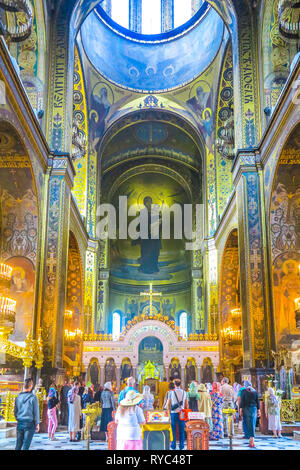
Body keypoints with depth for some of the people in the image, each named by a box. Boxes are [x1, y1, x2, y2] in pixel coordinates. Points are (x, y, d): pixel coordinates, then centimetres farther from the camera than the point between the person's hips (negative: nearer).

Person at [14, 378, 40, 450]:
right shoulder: (33, 397, -11)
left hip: (20, 423, 4)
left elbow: (15, 411, 10)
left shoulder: (18, 397, 2)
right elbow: (36, 411, -8)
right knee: (26, 444, -1)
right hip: (29, 423, -4)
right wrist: (37, 424, 2)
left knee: (18, 444, 13)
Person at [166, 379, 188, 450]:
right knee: (182, 431, 8)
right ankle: (181, 447, 9)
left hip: (173, 413, -2)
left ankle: (173, 447, 7)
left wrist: (169, 411, 10)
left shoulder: (171, 392, -5)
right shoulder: (184, 393, 2)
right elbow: (186, 405, 6)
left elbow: (168, 405, -3)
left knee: (173, 431, 5)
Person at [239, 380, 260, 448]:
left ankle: (251, 440, 1)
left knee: (248, 424, 3)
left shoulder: (244, 391, -3)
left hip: (246, 409, -3)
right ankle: (251, 440, 9)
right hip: (254, 409, 3)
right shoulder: (255, 391, 7)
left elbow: (242, 401, -8)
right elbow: (257, 402, 8)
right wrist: (258, 410, 12)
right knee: (253, 424, 9)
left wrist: (240, 409, -7)